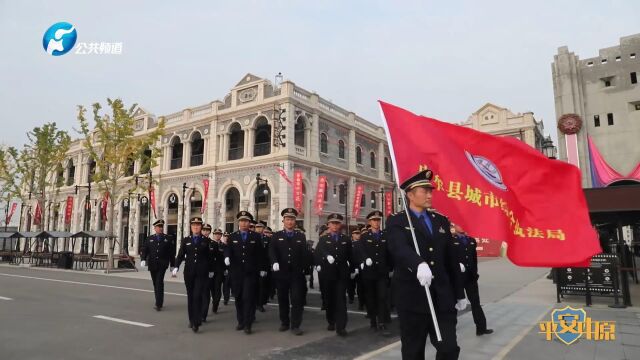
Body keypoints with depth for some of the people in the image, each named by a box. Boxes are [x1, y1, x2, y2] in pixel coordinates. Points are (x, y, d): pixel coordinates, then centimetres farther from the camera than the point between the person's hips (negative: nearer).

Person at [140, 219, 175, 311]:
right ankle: (159, 302, 25)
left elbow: (172, 253, 5)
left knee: (159, 282, -15)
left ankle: (158, 304, -14)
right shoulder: (150, 239, 10)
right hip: (152, 264, 3)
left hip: (162, 264, -3)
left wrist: (172, 265, 3)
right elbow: (144, 250, 3)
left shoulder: (168, 239, 5)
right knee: (155, 283, 11)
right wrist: (143, 259, -16)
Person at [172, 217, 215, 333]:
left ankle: (196, 322, -9)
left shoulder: (206, 240, 3)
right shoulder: (185, 240, 6)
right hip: (189, 272, 2)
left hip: (202, 273, -2)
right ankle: (191, 319, 25)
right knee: (190, 296, 11)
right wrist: (176, 267, -16)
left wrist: (211, 271, 9)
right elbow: (180, 255, -1)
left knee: (198, 296, -11)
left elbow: (210, 256, 6)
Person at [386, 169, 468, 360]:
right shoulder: (396, 221, -5)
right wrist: (419, 264, -45)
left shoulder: (441, 220, 11)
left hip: (442, 297, 4)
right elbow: (399, 248, -26)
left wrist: (459, 293, 14)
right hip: (412, 297, -4)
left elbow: (451, 259, 13)